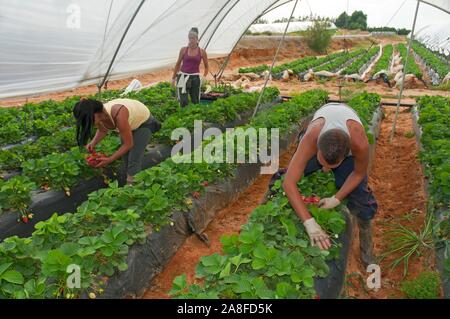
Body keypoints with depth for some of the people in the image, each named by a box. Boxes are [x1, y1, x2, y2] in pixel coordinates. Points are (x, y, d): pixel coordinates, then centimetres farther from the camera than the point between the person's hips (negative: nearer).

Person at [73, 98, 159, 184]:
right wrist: (93, 143, -16)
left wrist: (110, 160, -27)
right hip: (129, 122, 7)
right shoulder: (98, 116, -23)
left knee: (134, 161, -12)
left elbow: (128, 144, -30)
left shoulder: (118, 116, -43)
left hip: (143, 121, -6)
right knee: (126, 159, 8)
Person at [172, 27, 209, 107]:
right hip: (183, 77, -1)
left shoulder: (202, 52, 2)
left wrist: (204, 77, -2)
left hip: (195, 78, 1)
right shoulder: (183, 50, 1)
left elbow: (206, 66, 13)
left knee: (195, 102, 4)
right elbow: (178, 64, 12)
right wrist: (173, 77, 15)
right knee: (183, 102, -11)